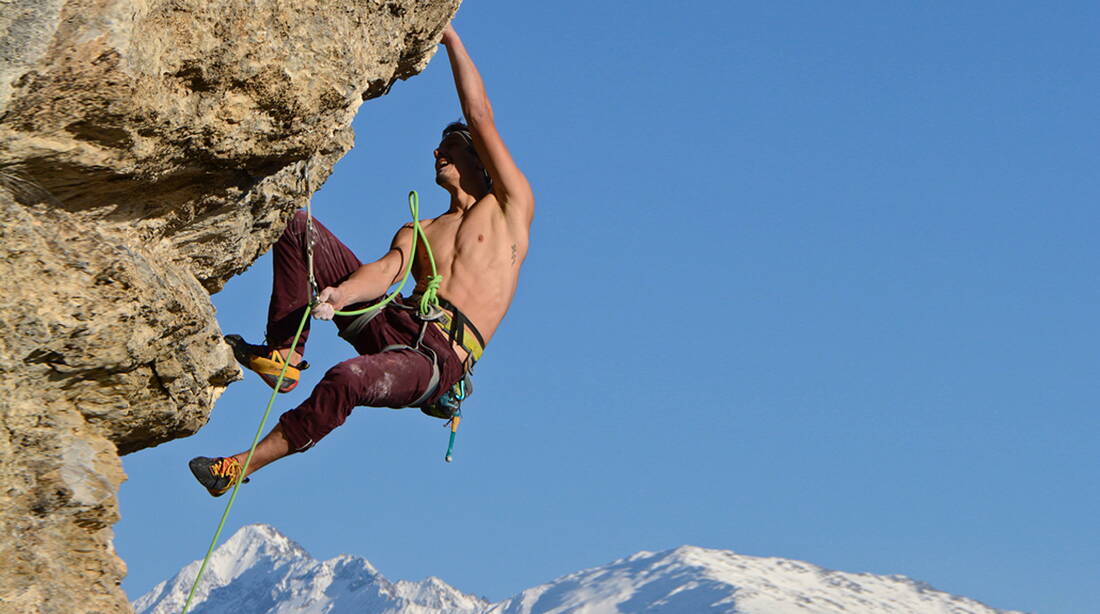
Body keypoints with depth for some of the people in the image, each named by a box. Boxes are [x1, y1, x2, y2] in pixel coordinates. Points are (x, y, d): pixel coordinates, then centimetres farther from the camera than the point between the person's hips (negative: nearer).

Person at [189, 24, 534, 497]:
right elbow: (385, 271, 4)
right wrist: (340, 294, -19)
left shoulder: (510, 207, 15)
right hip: (393, 324, 6)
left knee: (346, 380, -38)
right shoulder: (417, 232, 28)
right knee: (299, 227, -3)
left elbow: (480, 116, 7)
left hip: (441, 356, -6)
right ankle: (285, 351, -11)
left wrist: (450, 36, 12)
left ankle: (240, 466, -23)